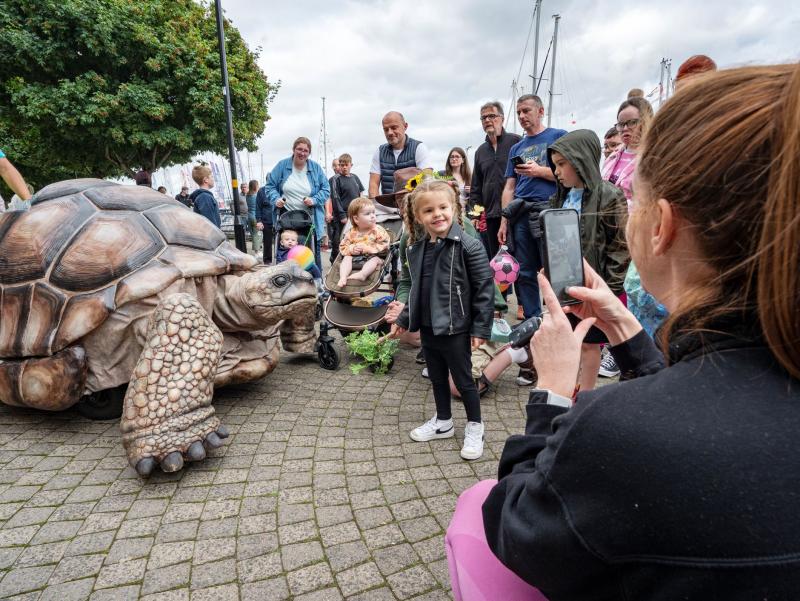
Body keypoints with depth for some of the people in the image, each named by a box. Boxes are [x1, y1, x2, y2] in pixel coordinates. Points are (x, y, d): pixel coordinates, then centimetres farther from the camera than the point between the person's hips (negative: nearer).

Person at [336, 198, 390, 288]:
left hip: (372, 256, -3)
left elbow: (383, 246, -11)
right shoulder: (351, 232, 3)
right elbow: (343, 247, 7)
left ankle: (362, 274, -55)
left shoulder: (378, 230, -3)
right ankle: (343, 277, -38)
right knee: (347, 258, -20)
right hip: (355, 257, 3)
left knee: (375, 259, -32)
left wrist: (366, 248, -17)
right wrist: (352, 249, -16)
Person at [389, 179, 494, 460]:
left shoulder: (469, 246, -16)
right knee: (437, 378, 20)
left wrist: (481, 328, -16)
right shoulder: (416, 250, 4)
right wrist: (404, 319, 17)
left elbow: (484, 288, -15)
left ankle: (474, 427, 28)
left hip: (455, 329, -6)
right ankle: (443, 421, 40)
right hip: (427, 328, 7)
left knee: (463, 380, 8)